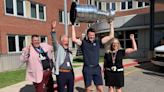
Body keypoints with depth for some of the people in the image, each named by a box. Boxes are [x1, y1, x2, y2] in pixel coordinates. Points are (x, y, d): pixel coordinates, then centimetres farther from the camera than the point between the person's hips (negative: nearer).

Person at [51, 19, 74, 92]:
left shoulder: (69, 52, 17)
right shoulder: (58, 48, -1)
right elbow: (54, 40, -19)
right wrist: (53, 29, -33)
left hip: (70, 73, 6)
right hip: (61, 74, -6)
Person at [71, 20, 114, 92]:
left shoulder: (98, 42, 7)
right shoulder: (83, 43, 0)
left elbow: (111, 36, 7)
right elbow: (74, 39, -18)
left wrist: (111, 24, 7)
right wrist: (73, 26, -15)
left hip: (97, 68, 3)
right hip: (87, 69, -3)